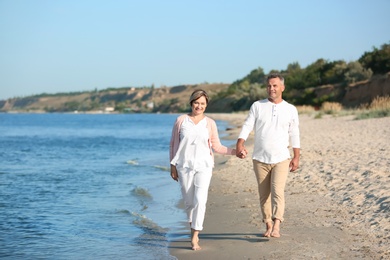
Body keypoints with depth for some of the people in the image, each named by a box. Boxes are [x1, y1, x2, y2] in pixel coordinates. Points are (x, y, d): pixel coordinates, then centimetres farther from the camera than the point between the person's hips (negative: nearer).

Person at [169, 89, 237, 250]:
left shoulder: (210, 123, 2)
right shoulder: (181, 121, 2)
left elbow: (216, 147, 6)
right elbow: (173, 143, 7)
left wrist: (235, 151, -7)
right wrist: (173, 165, 3)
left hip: (203, 166, -1)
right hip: (184, 166, 1)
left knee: (200, 201, -14)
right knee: (189, 202, 8)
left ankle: (194, 238, -11)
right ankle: (193, 228, 36)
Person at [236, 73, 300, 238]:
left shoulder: (290, 110, 4)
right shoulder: (257, 106, 3)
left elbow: (294, 135, 8)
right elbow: (247, 126, -4)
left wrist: (296, 157, 4)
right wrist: (240, 144, -20)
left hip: (281, 159, -1)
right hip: (260, 158, 1)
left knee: (277, 191, -17)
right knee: (264, 194, 7)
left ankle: (276, 226, -23)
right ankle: (268, 225, 18)